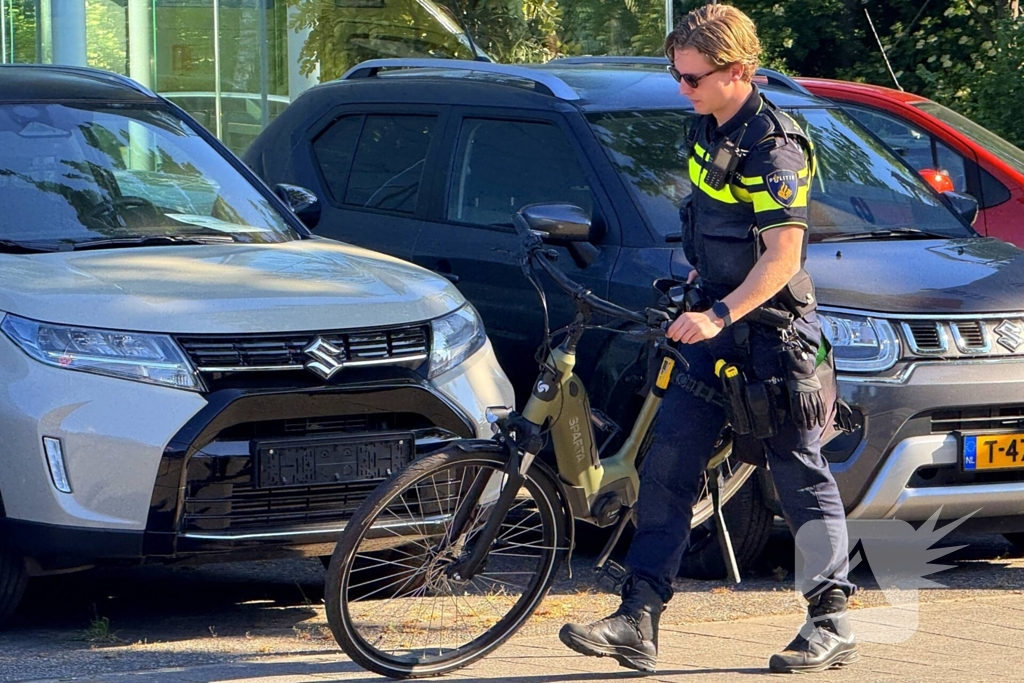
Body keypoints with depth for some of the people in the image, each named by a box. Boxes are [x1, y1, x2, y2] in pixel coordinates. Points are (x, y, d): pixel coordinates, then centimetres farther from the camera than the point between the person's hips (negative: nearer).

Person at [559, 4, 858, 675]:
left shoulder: (773, 146, -18)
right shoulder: (708, 129, 9)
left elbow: (783, 254, -24)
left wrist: (719, 315, -31)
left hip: (774, 333, -8)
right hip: (719, 328, 8)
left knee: (802, 479, 0)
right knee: (667, 464, 0)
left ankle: (833, 625, 10)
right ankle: (639, 619, -2)